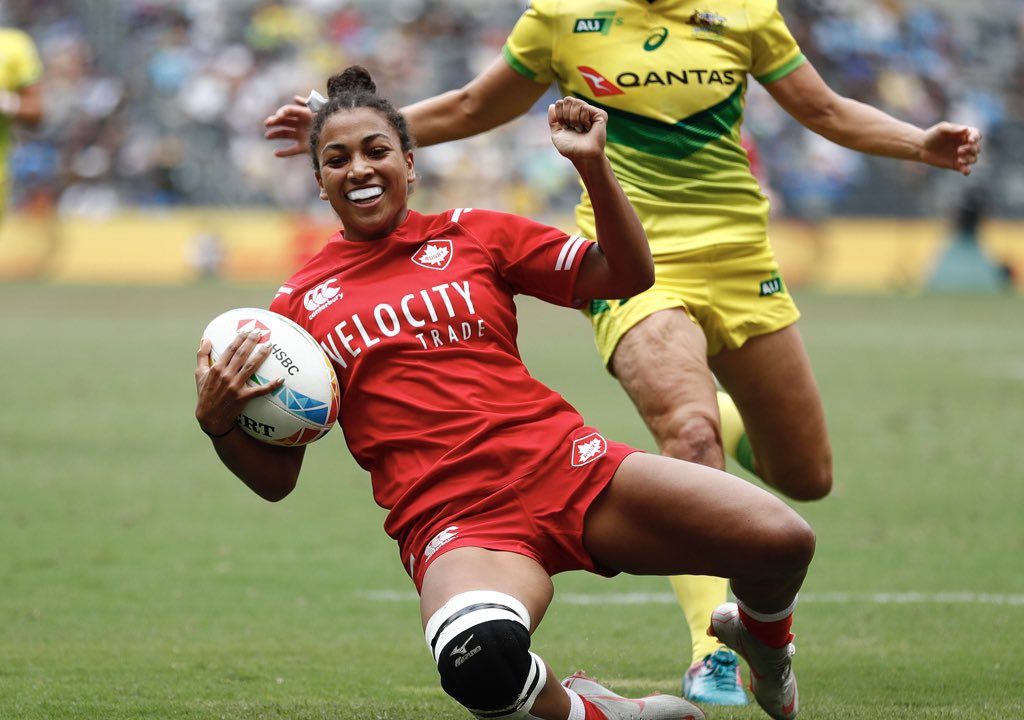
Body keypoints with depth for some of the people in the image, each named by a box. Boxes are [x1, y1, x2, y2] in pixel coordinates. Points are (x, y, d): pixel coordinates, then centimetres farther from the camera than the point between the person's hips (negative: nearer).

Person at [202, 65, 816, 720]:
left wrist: (593, 166, -2)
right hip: (455, 526, -2)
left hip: (569, 468, 2)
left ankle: (760, 635, 22)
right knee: (482, 662, -41)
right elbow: (276, 477, 13)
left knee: (782, 542, -17)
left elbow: (628, 276, 11)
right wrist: (217, 421, -7)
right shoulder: (299, 303, 12)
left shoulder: (473, 234, 14)